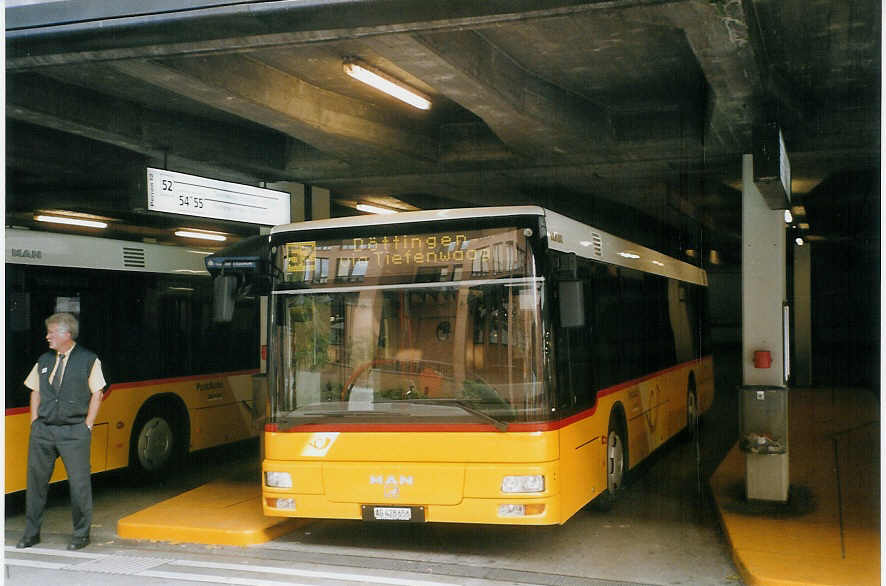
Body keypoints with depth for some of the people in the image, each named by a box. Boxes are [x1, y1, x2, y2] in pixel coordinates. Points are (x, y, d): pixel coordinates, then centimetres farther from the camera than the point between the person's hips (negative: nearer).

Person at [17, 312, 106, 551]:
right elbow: (35, 392, 18)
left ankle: (81, 533, 12)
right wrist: (34, 422, 8)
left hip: (74, 431, -4)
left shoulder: (89, 360, -2)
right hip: (43, 430, 4)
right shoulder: (44, 361, 12)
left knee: (79, 482, -1)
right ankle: (31, 532, 19)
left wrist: (87, 426, -5)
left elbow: (96, 394, -1)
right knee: (36, 479, 7)